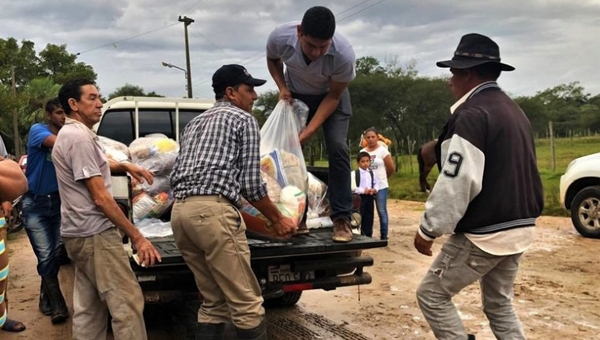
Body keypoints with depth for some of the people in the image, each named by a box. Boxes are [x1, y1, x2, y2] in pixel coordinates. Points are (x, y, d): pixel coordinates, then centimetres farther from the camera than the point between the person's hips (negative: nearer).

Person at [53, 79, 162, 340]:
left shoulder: (69, 134, 16)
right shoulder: (80, 137, -16)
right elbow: (100, 197, -21)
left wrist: (124, 166, 19)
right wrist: (137, 237, -20)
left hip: (79, 233, 11)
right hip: (94, 234, -11)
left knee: (88, 308, 13)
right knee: (127, 303, -10)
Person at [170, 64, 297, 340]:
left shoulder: (194, 123, 28)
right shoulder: (243, 119, 7)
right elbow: (251, 183, 0)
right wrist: (277, 220, 12)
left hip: (179, 212, 8)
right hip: (213, 211, -8)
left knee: (214, 303, 15)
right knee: (247, 303, -3)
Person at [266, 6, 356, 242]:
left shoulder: (344, 55, -37)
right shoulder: (280, 38, -31)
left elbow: (333, 96, -22)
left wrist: (307, 132, -28)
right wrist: (282, 87, -20)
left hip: (332, 96, -2)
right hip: (295, 95, 2)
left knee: (337, 148, -18)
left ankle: (342, 219, -11)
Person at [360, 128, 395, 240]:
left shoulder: (383, 150, -4)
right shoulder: (362, 152, 7)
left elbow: (392, 168, 0)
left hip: (381, 186, -3)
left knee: (382, 211, 0)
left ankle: (384, 236, 6)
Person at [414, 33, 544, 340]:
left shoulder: (472, 115, -18)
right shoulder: (515, 111, 13)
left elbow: (456, 183, -23)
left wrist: (428, 229, -14)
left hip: (483, 234, -9)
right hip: (518, 228, 9)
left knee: (432, 295, 5)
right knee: (499, 304, 21)